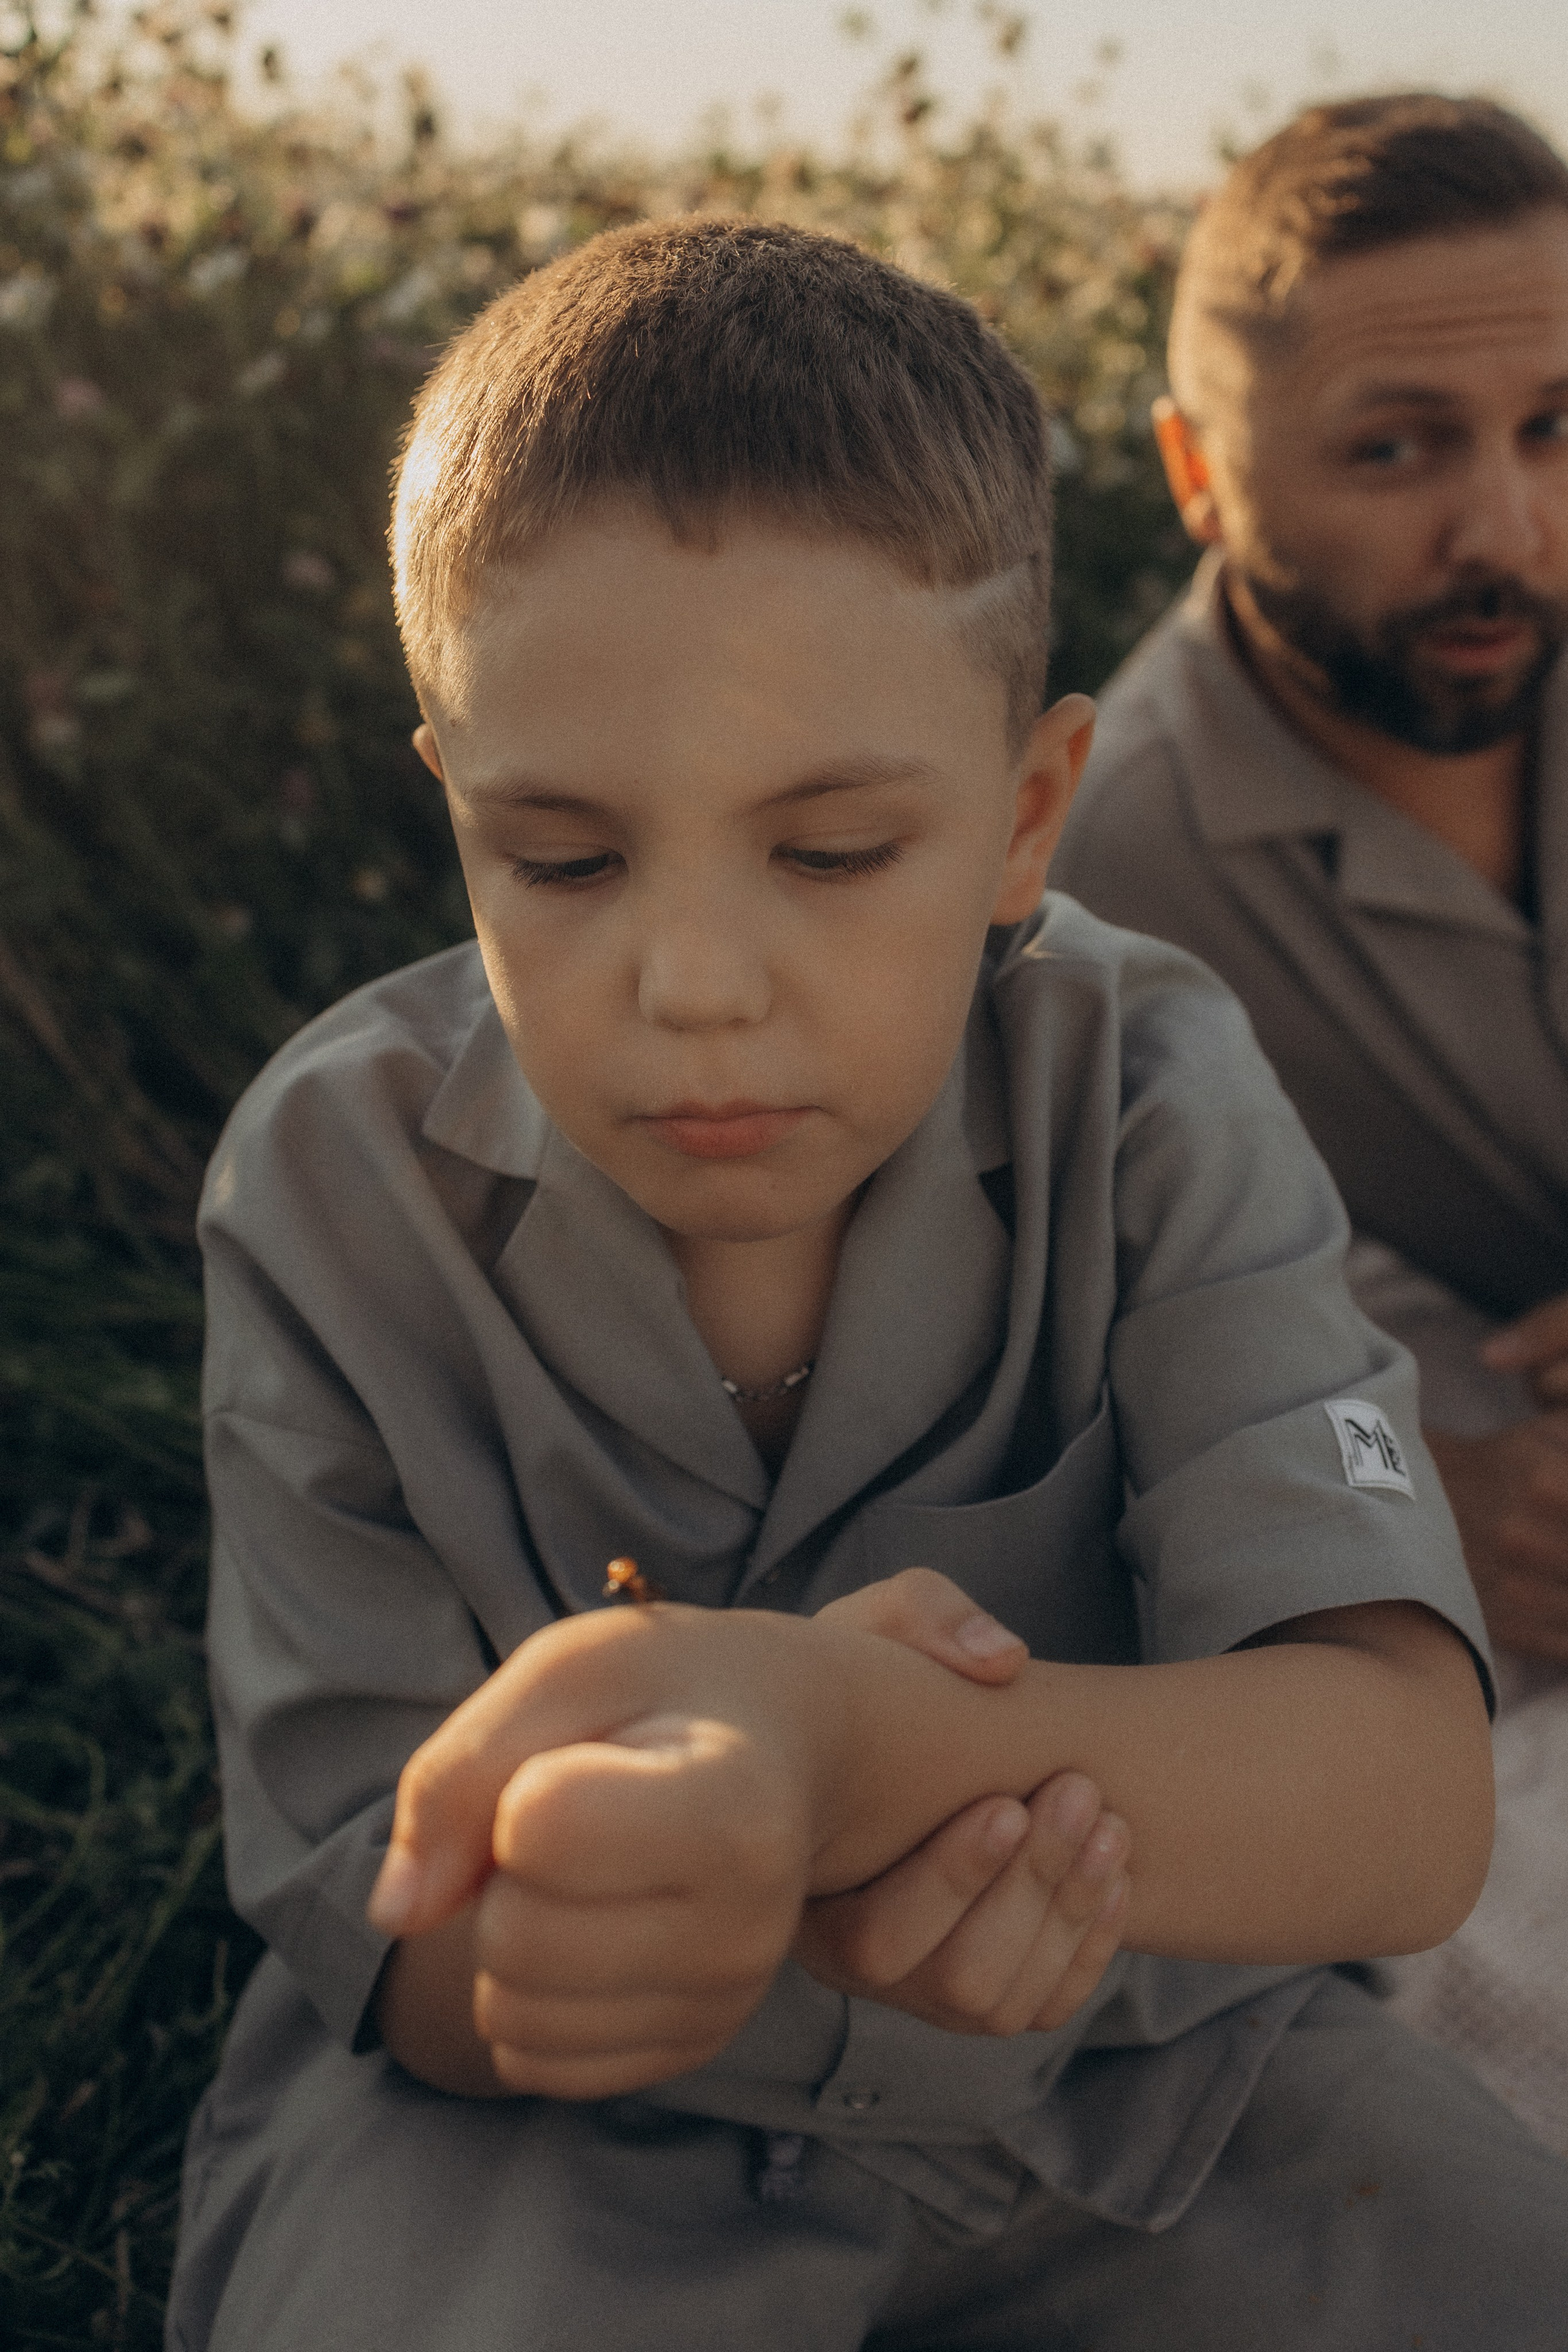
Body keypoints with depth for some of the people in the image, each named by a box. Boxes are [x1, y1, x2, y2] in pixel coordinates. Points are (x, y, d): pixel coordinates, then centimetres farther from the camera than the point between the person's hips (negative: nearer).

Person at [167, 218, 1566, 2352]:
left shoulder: (1150, 1100, -15)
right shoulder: (340, 1190, -15)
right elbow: (389, 1932, -14)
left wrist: (846, 1749, -48)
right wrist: (760, 1872, -39)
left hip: (1138, 2044, 3)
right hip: (558, 2105, -2)